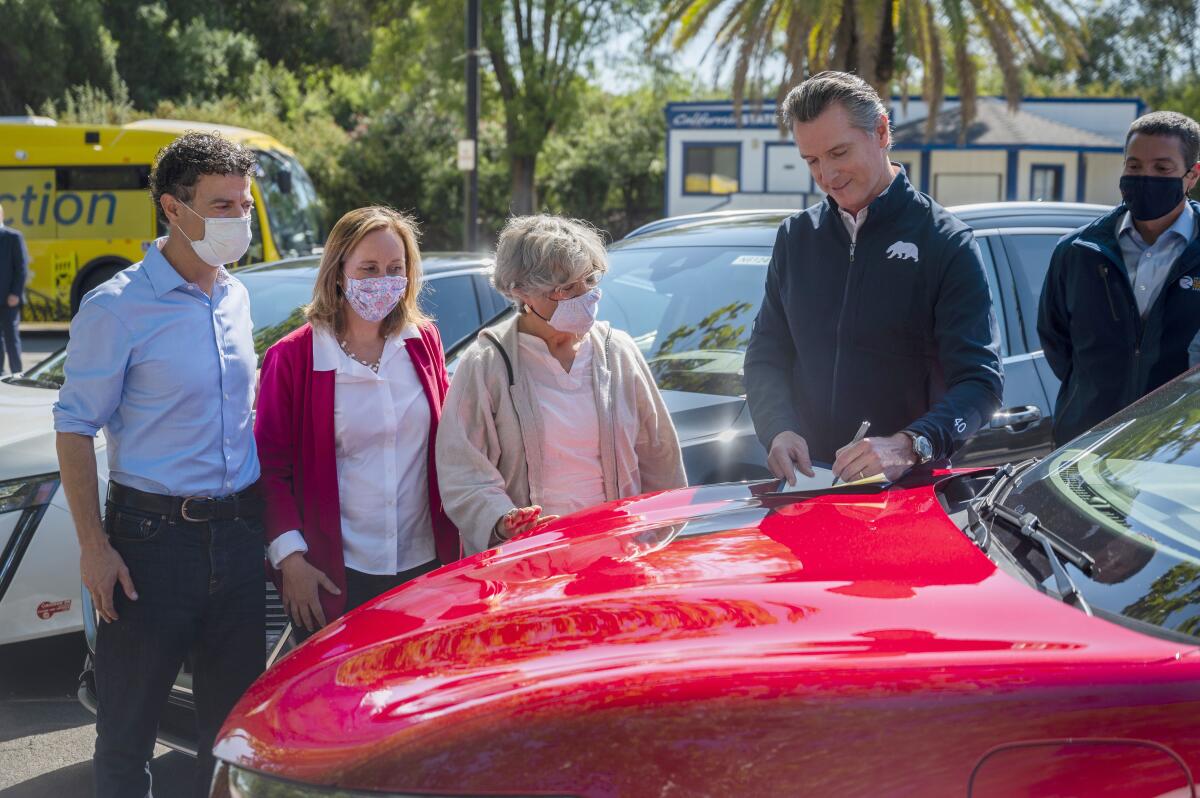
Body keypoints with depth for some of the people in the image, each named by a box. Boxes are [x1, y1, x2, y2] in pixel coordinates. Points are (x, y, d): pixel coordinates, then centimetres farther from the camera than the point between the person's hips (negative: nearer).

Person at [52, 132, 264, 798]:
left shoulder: (236, 298, 9)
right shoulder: (117, 308, -10)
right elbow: (75, 429, -9)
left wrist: (264, 516, 14)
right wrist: (93, 545, -16)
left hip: (238, 535, 6)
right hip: (153, 536, -5)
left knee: (234, 716, 13)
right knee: (128, 722, 5)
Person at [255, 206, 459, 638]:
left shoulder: (423, 342, 5)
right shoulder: (291, 358, -6)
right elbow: (270, 467, -3)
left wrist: (452, 538, 8)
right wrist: (290, 558, -10)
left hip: (424, 565, 3)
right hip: (335, 578, -3)